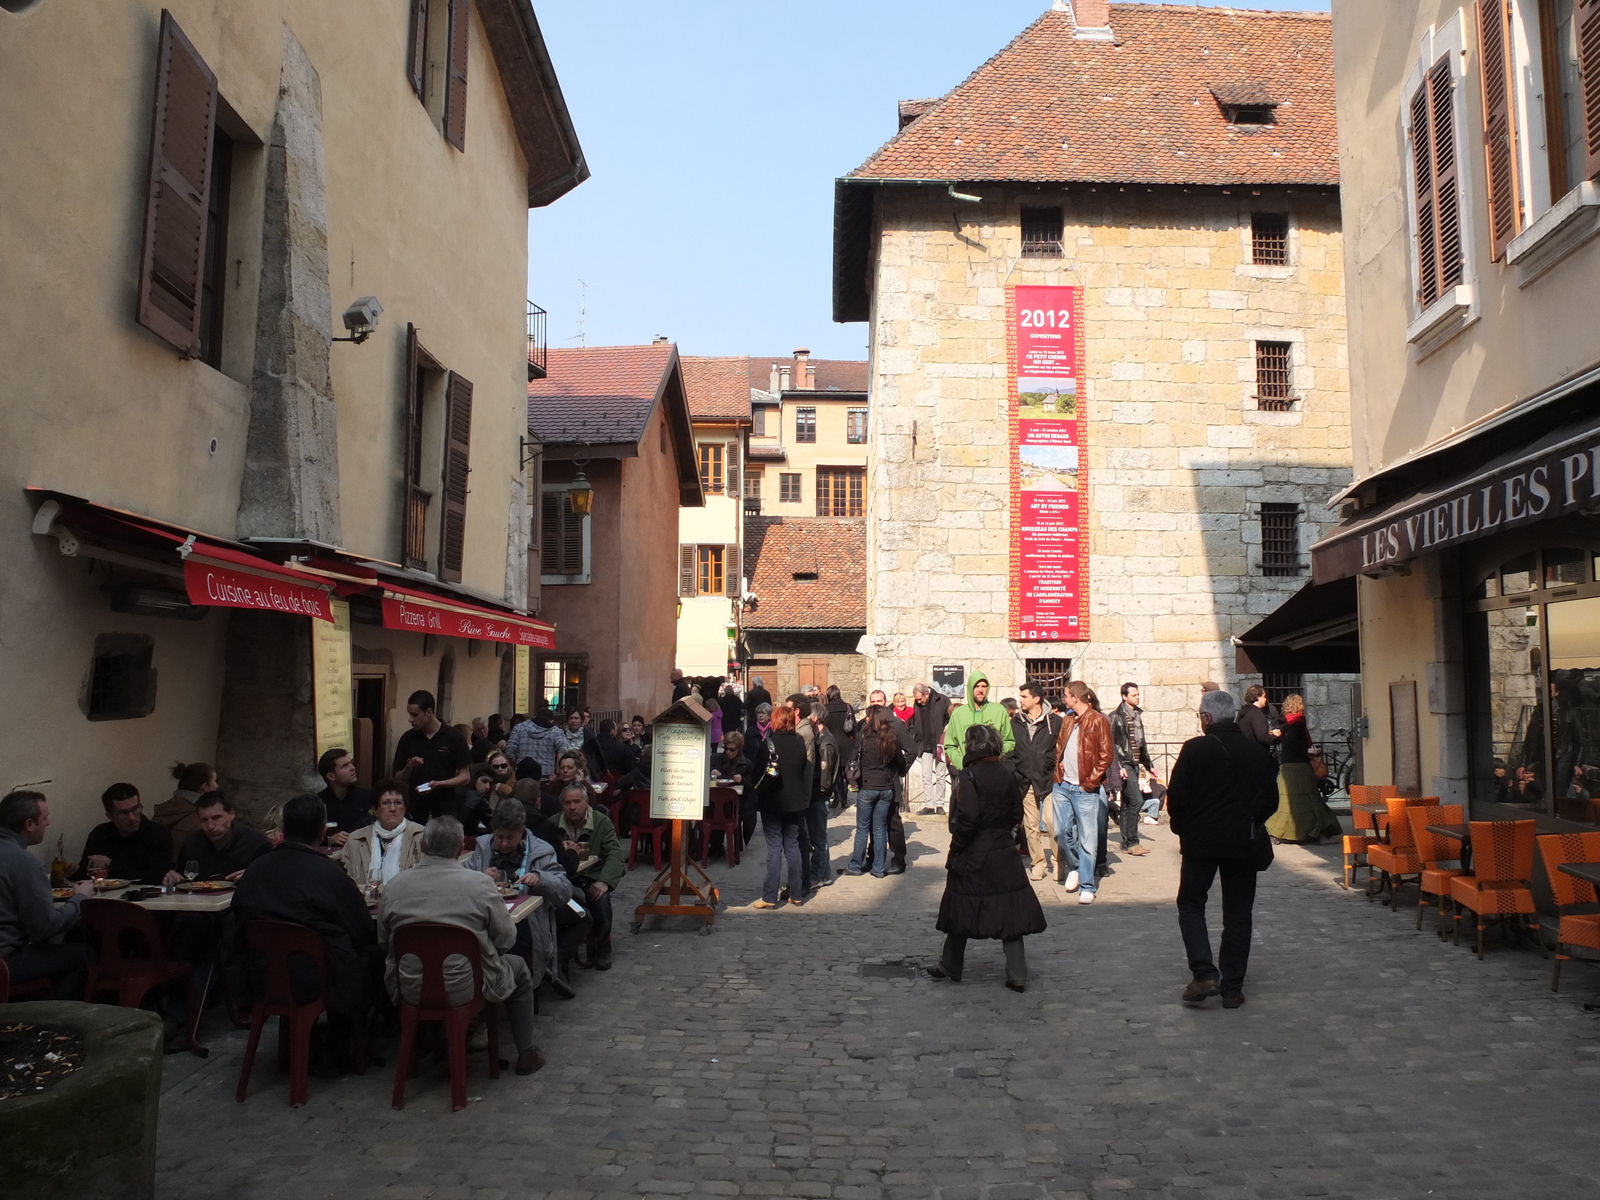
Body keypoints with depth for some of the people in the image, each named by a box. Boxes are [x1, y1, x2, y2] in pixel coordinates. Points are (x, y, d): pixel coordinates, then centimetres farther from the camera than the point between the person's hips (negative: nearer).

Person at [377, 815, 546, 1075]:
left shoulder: (394, 887, -8)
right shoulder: (479, 883, -16)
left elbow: (384, 944, 4)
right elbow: (506, 939, -8)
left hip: (410, 991, 3)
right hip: (467, 988, -3)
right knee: (518, 968, 26)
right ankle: (526, 1054, 32)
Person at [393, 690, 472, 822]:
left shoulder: (454, 738, -5)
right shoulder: (407, 739, 3)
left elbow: (465, 777, -3)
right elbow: (399, 780, 8)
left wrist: (439, 784, -18)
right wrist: (409, 767, -12)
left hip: (446, 808, -2)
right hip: (415, 809, 2)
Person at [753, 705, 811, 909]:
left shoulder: (770, 742, -12)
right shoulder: (801, 742, 3)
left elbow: (770, 772, -19)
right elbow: (807, 773, 8)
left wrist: (758, 791, -8)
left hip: (773, 802, -4)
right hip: (795, 802, 4)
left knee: (774, 848, -2)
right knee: (793, 847, 11)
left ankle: (770, 897, 0)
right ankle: (796, 894, 15)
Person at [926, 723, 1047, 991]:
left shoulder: (968, 776, -15)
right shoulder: (1007, 774, 2)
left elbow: (967, 817, -22)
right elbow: (1017, 813, 7)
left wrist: (956, 846, -10)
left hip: (972, 855, -4)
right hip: (1004, 853, 5)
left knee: (960, 912, 10)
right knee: (1009, 912, 7)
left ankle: (950, 967, 24)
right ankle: (1017, 975, 6)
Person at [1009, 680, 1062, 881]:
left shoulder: (1055, 722, 0)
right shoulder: (1015, 723, 9)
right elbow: (1010, 752, 11)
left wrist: (1058, 773, -5)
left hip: (1049, 780, -3)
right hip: (1025, 782, 3)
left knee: (1052, 821, -10)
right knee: (1030, 826, 5)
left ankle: (1059, 862, 6)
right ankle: (1038, 863, 16)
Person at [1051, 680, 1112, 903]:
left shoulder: (1098, 720, -7)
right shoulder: (1067, 720, 13)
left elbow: (1106, 755, -8)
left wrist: (1091, 780, -12)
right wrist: (1058, 768, 6)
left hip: (1084, 789, -6)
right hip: (1062, 785, 6)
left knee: (1087, 838, -2)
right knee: (1061, 832, 8)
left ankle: (1087, 886, 3)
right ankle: (1075, 867, 31)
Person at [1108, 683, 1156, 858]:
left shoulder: (1137, 715, 15)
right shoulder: (1116, 717, -9)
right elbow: (1111, 744, -13)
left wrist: (1148, 765, 22)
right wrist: (1118, 767, -18)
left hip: (1134, 764, 8)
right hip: (1124, 764, -8)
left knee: (1126, 804, 10)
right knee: (1136, 800, -14)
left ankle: (1127, 843, 12)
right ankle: (1132, 842, -8)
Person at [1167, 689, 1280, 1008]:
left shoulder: (1195, 748, -11)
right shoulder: (1256, 750, 2)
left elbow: (1175, 798, -11)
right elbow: (1271, 800, 8)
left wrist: (1181, 828, 6)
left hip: (1202, 840, -3)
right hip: (1244, 843, 3)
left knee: (1191, 904, 10)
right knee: (1238, 914, 9)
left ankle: (1204, 974, -5)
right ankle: (1232, 988, 11)